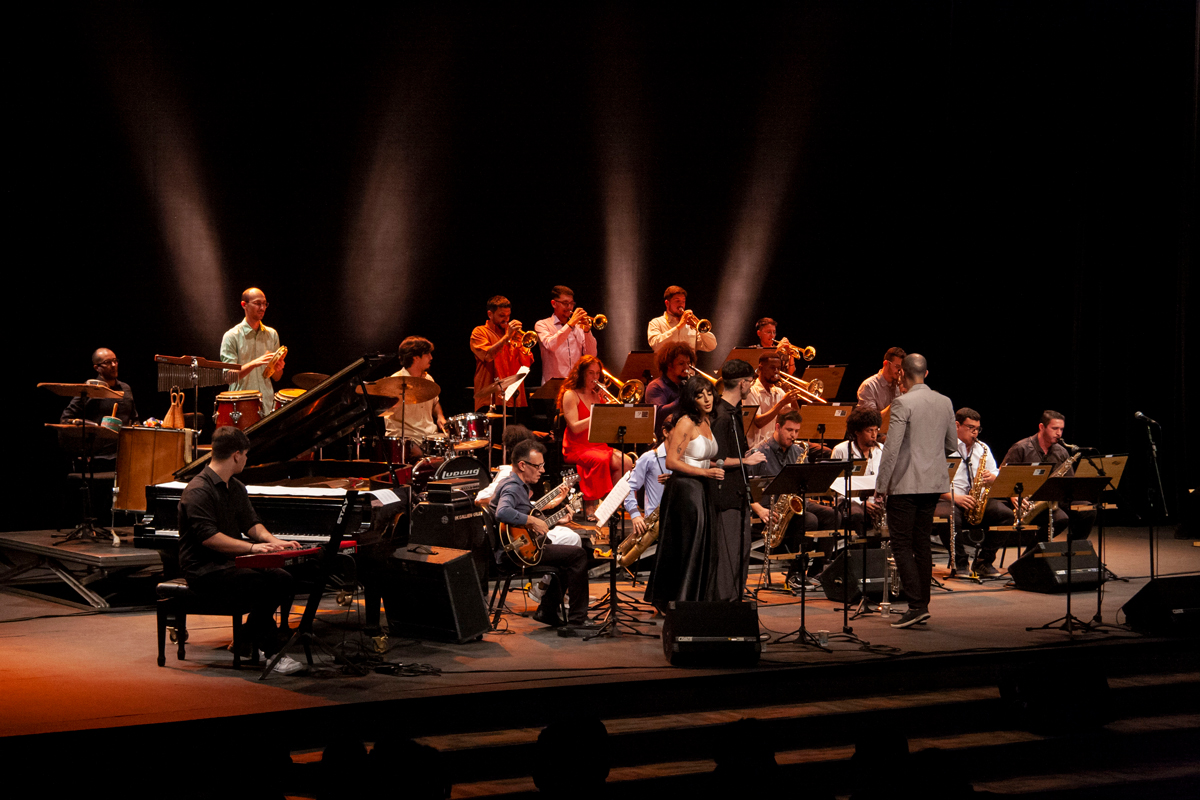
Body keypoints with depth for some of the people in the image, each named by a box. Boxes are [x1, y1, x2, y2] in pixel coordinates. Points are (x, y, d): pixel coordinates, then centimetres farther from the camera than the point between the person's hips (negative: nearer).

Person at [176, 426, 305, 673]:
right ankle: (271, 652, -24)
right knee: (259, 585, -31)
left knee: (283, 579, -11)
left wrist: (272, 541, -2)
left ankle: (251, 637, 0)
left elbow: (251, 522, 19)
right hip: (204, 569, -9)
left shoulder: (236, 488, 17)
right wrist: (251, 547, -29)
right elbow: (208, 537, -24)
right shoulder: (198, 490, -16)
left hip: (230, 563, 9)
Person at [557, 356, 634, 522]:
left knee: (626, 463, -21)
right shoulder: (570, 395, -3)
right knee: (600, 460, -36)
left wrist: (602, 405, -5)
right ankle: (589, 506, -24)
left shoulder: (598, 396, 16)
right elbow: (575, 427, -16)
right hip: (576, 448, -6)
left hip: (598, 445, 6)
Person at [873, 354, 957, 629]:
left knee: (901, 544, -3)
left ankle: (916, 605, -12)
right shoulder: (945, 402, 6)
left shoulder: (903, 403, -14)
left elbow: (892, 447, -17)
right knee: (922, 543, 14)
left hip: (906, 484, -7)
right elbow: (952, 445, 14)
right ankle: (922, 604, 15)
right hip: (934, 483, 7)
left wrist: (881, 484, -10)